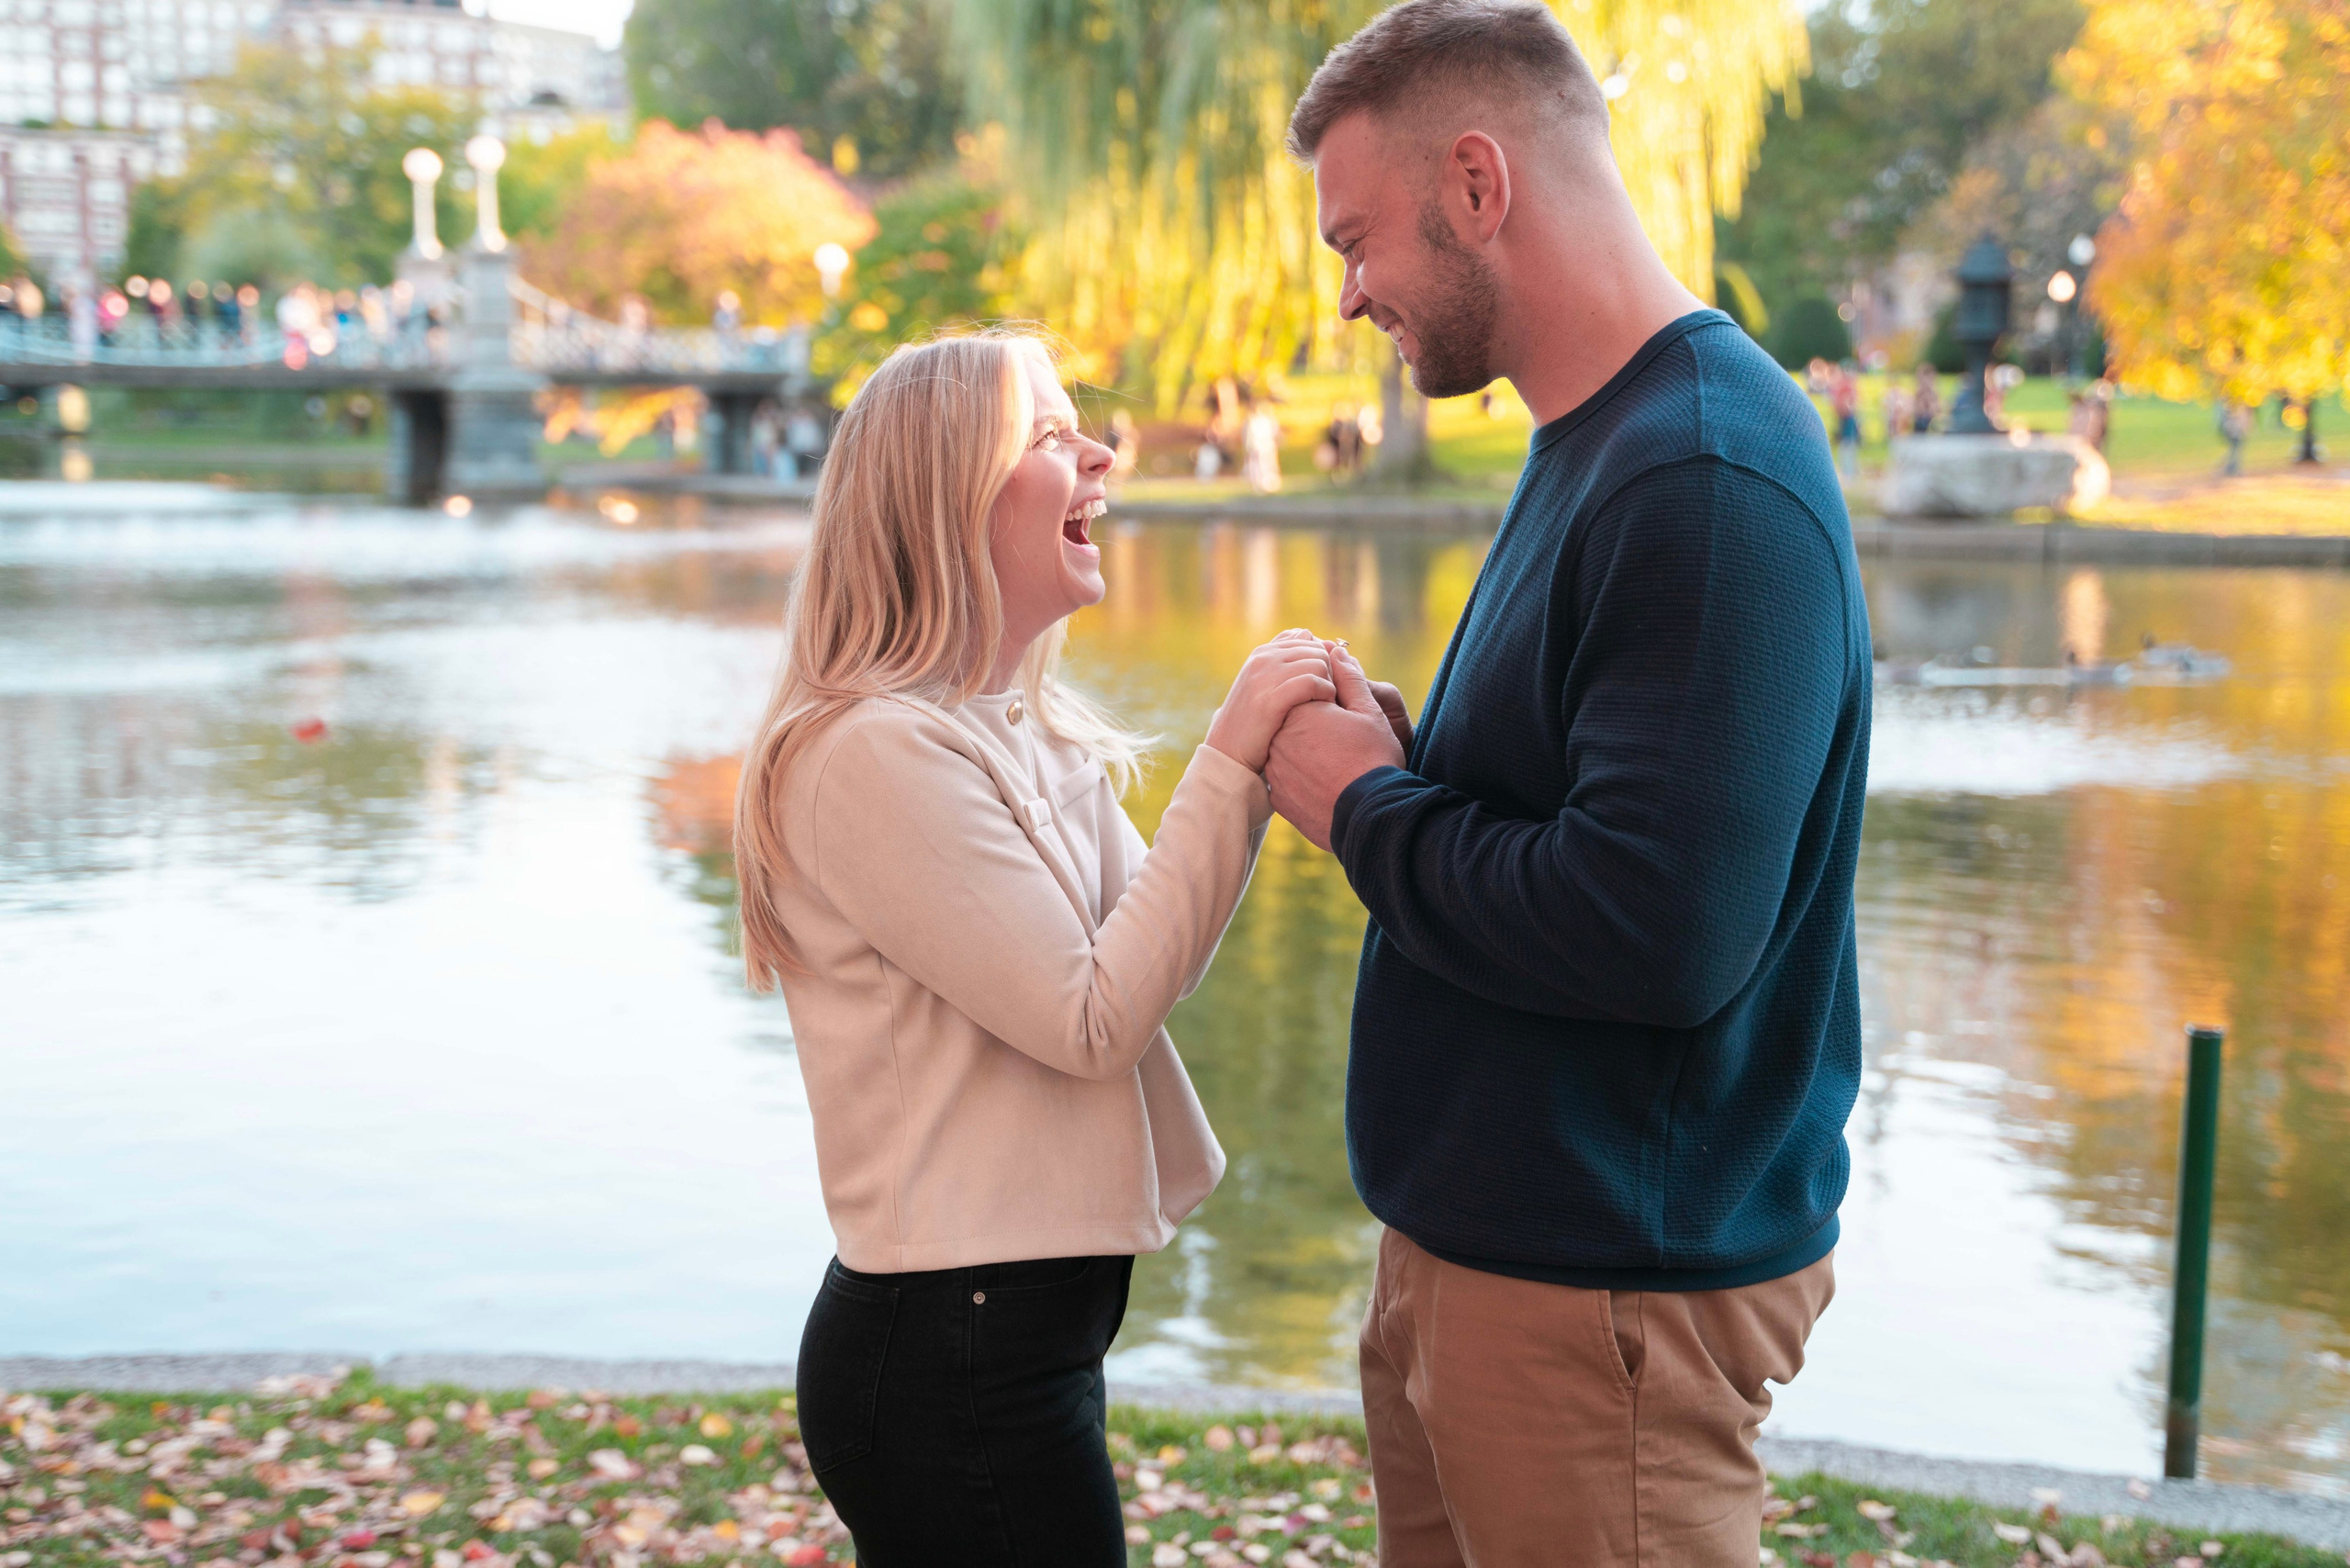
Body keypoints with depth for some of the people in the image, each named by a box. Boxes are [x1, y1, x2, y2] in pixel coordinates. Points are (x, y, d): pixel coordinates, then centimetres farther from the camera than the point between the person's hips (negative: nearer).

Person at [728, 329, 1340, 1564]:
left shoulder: (1029, 731, 10)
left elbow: (1149, 952, 9)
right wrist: (1228, 764, -19)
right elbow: (1093, 1020, -20)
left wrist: (1267, 769, -3)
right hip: (950, 1357, -9)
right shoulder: (878, 752, -19)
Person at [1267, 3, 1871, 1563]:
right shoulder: (1596, 445, 10)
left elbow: (1659, 933, -30)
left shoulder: (1707, 483, -22)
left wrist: (1365, 808, -15)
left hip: (1605, 1294, -9)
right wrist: (1398, 753, -2)